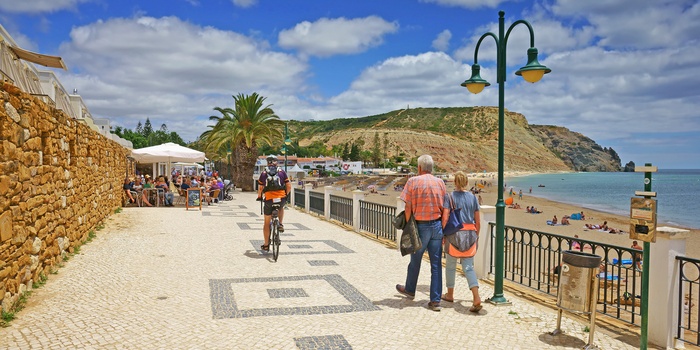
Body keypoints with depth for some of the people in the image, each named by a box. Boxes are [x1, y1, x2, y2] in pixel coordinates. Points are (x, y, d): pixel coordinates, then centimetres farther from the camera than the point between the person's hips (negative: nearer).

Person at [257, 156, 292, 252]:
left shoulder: (264, 173, 8)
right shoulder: (282, 172, 8)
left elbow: (260, 188, 7)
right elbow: (289, 186, 5)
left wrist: (259, 197, 25)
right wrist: (286, 195, 22)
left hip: (269, 199, -1)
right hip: (281, 199, 1)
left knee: (267, 223, 14)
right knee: (281, 208, 39)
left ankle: (266, 245, 19)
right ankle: (280, 224, 19)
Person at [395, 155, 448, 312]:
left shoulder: (413, 181, -7)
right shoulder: (440, 183, 3)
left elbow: (408, 207, -9)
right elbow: (446, 209, 1)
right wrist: (442, 229, 4)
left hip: (421, 226, -3)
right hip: (437, 226, 3)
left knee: (415, 260, 16)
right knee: (436, 264, 5)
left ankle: (409, 289, 38)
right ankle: (435, 301, 6)